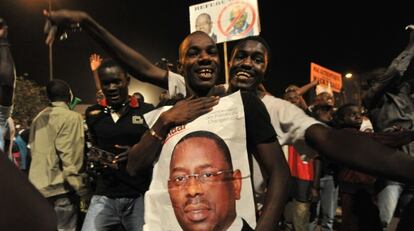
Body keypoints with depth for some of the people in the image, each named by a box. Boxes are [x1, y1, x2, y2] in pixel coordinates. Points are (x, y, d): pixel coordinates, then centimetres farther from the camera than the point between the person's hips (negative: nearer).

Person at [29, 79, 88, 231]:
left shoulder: (38, 118, 10)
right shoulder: (71, 117, -12)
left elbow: (33, 150, 15)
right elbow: (69, 155, -18)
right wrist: (79, 185, -13)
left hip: (37, 186, 7)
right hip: (59, 187, -7)